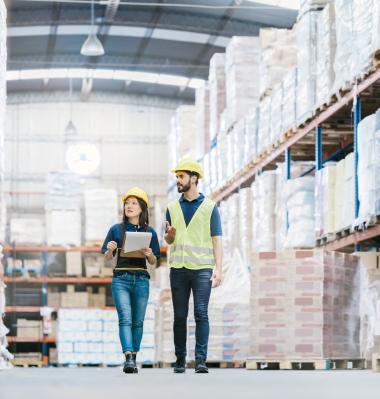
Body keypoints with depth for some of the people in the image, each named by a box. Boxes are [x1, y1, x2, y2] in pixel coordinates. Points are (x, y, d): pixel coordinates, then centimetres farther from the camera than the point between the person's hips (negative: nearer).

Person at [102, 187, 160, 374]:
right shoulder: (116, 230, 5)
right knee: (125, 319, -14)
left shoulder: (149, 232, 7)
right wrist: (110, 250, -13)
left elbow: (153, 262, 10)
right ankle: (128, 359, -23)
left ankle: (134, 359, 14)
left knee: (138, 321, 5)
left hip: (141, 280, 2)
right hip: (121, 279, -2)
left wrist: (149, 254, -11)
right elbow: (107, 257, 8)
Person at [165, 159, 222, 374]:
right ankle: (180, 360, 11)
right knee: (180, 316, 4)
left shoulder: (209, 207, 4)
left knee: (201, 314, -11)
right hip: (178, 268, 3)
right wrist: (170, 234, -5)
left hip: (202, 269, -3)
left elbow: (217, 240, 1)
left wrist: (218, 269, -9)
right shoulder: (173, 207, 14)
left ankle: (201, 360, -12)